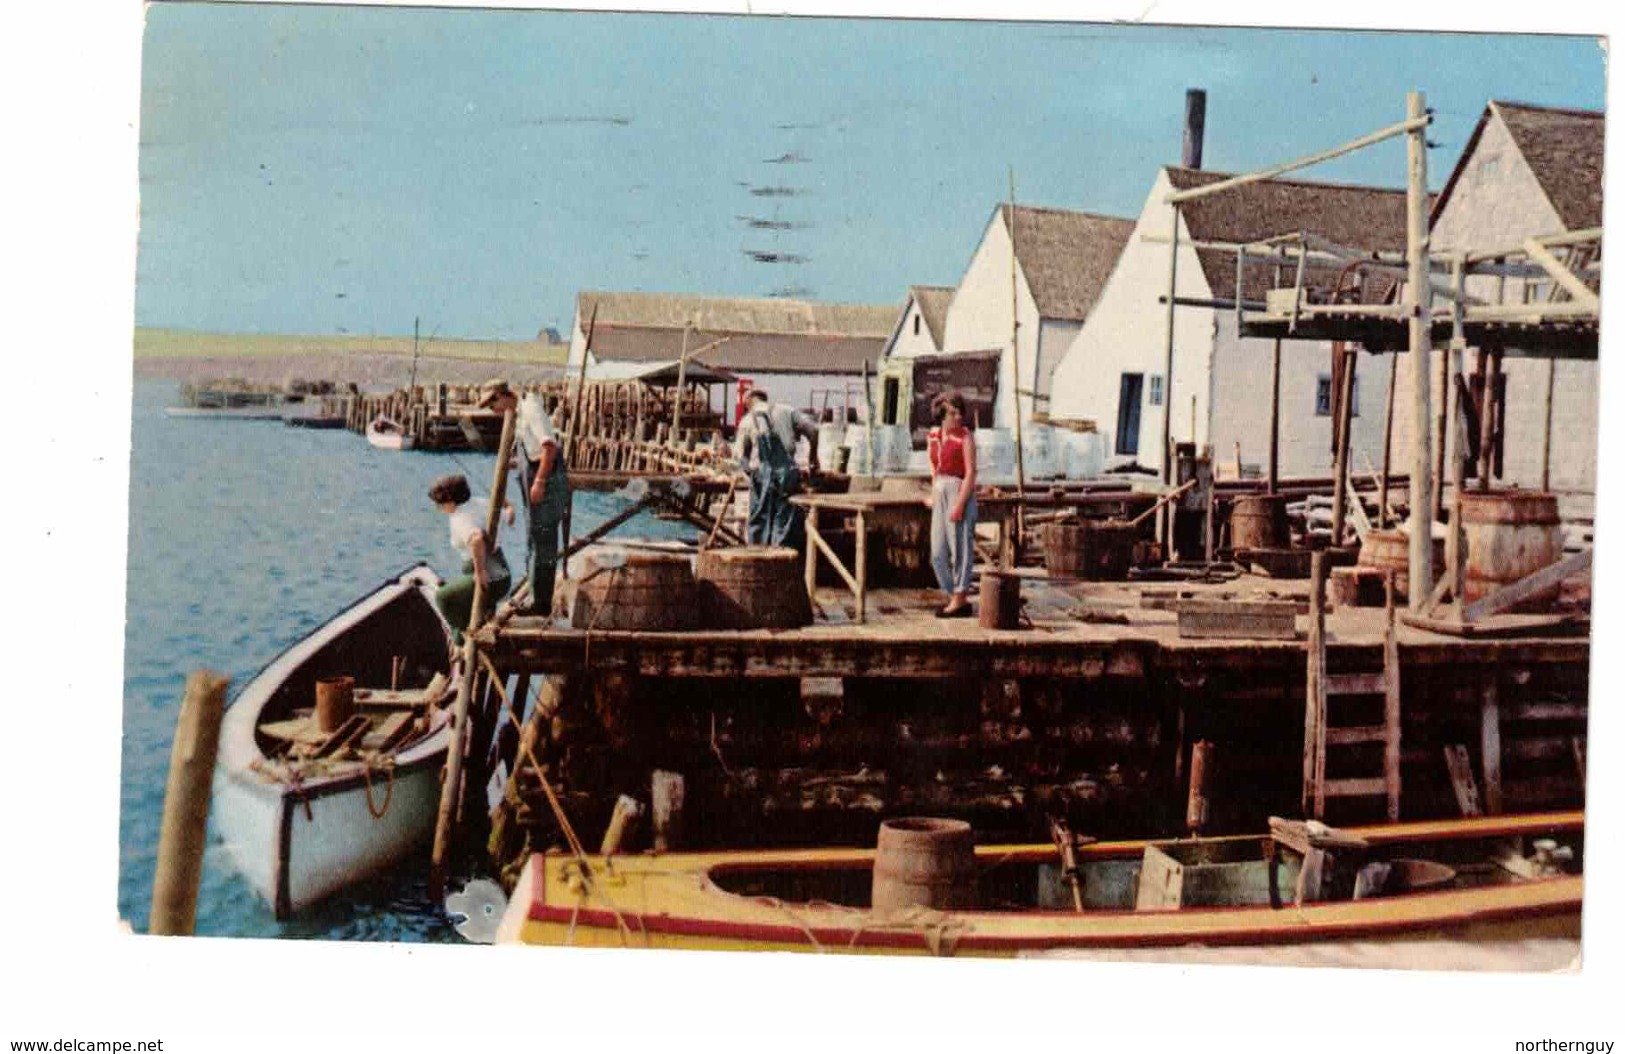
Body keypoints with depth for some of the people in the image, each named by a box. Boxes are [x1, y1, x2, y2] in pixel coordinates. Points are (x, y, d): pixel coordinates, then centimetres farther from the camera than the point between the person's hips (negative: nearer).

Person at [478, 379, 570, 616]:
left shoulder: (531, 409, -12)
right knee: (537, 545, 15)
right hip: (536, 484, 10)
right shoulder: (518, 416, 19)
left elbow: (549, 445, -23)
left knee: (543, 545, -7)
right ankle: (539, 602, 22)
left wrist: (539, 481, -24)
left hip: (547, 483, -10)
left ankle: (542, 605, -3)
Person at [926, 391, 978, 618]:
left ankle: (959, 600, 4)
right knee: (938, 552, 8)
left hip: (960, 491, -7)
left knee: (960, 547, -3)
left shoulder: (965, 437, -7)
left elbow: (971, 473, -12)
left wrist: (960, 504, -19)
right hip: (940, 493, 7)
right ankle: (958, 597, 18)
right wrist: (934, 495, 16)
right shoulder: (934, 436, 10)